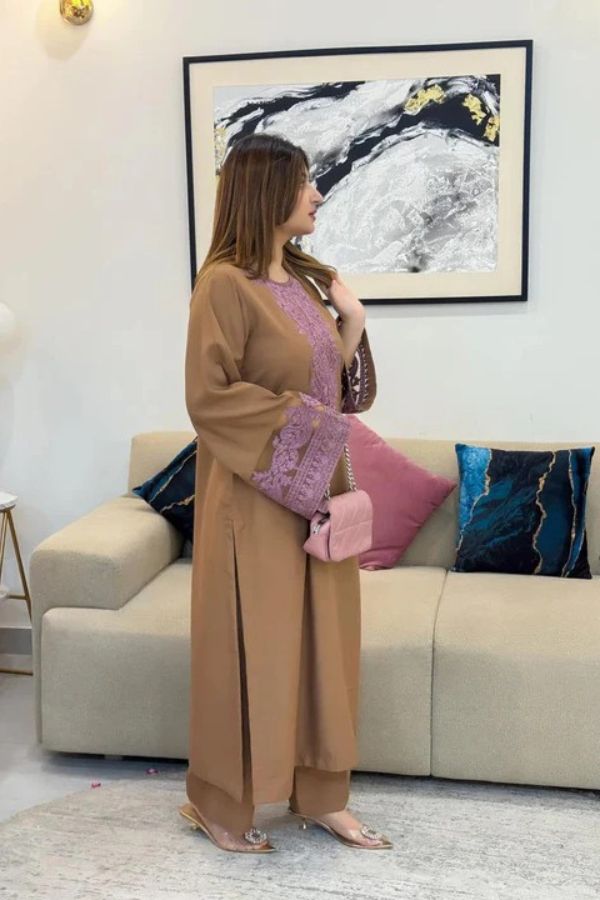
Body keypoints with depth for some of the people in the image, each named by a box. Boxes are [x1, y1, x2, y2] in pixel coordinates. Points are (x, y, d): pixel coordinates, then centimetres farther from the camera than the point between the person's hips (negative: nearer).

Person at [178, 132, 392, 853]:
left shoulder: (306, 279, 12)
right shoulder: (225, 284, -12)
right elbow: (208, 396, -17)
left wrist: (353, 326, -1)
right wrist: (297, 415, -16)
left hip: (317, 489, 8)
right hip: (257, 495, -8)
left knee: (321, 637, 12)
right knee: (250, 644, 2)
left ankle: (320, 794, 26)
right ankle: (217, 801, 21)